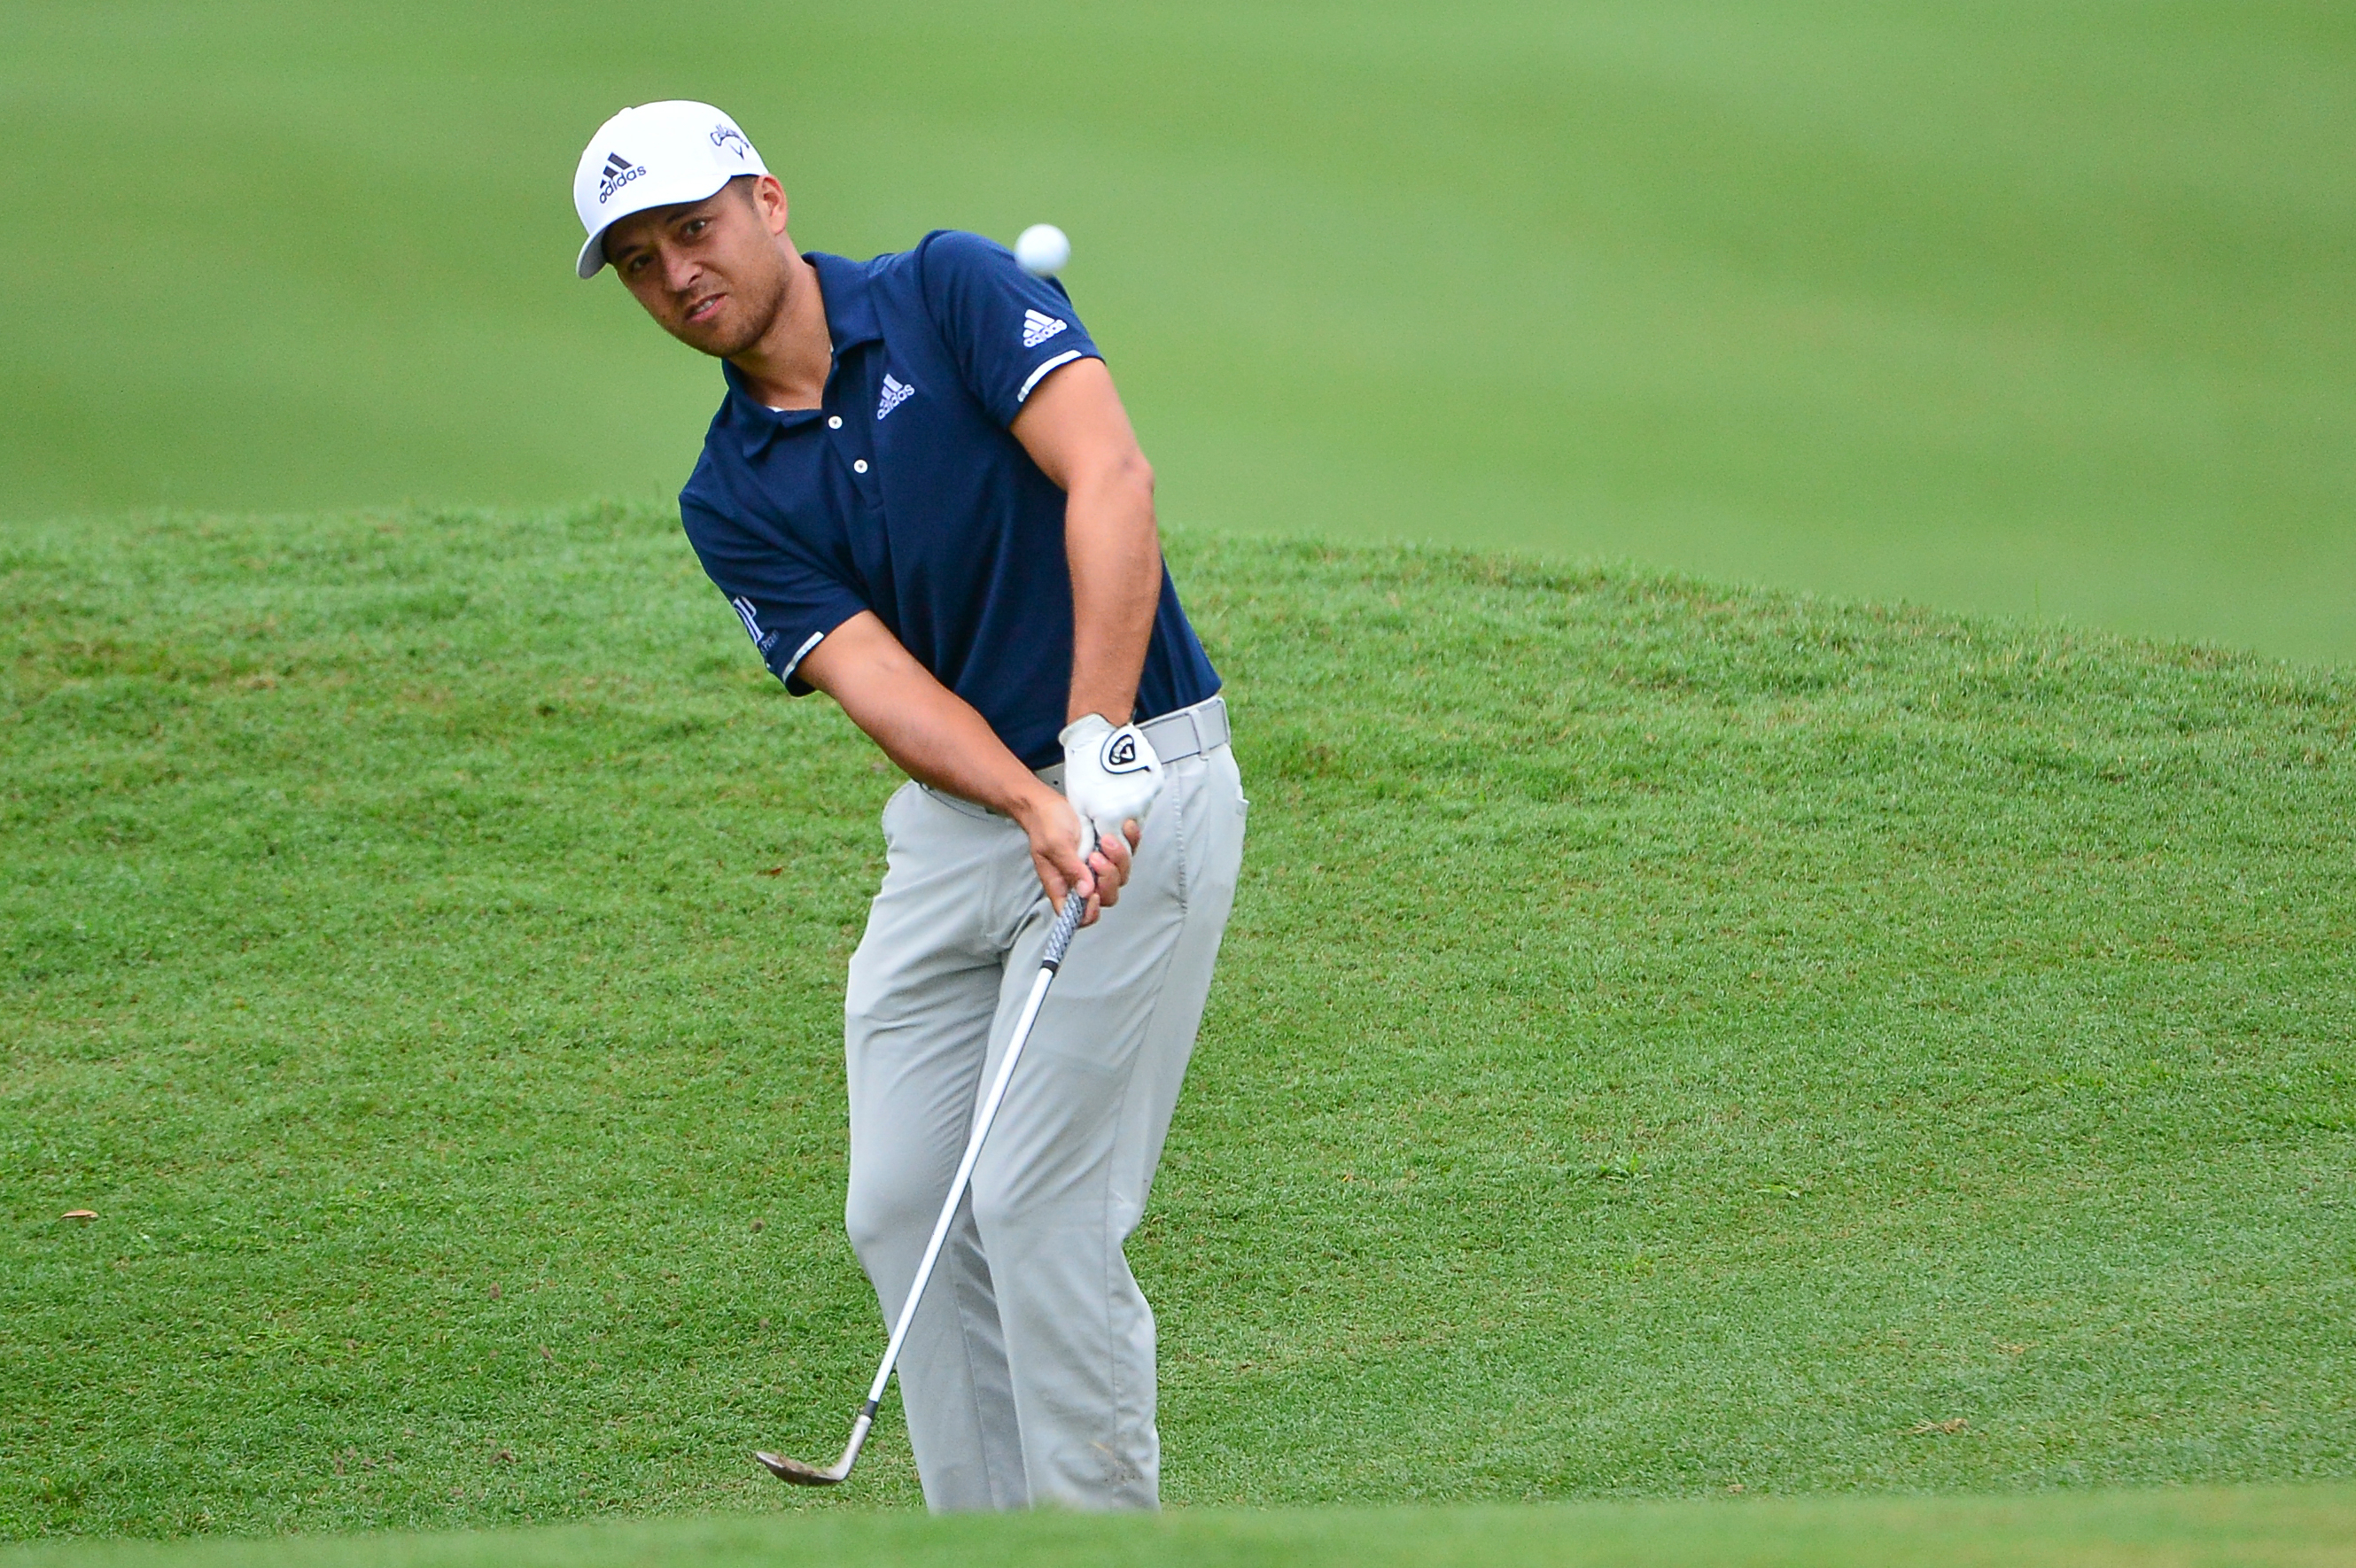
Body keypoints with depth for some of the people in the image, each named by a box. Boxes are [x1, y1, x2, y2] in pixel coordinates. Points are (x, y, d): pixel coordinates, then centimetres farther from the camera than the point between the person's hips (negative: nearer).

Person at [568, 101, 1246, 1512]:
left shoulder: (953, 294, -6)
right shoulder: (731, 497, 7)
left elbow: (1111, 476, -19)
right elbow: (876, 679, -7)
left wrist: (1097, 751, -28)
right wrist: (1036, 812, -25)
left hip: (1137, 782, -6)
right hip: (956, 822, 6)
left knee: (1042, 1205, -10)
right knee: (901, 1209, 4)